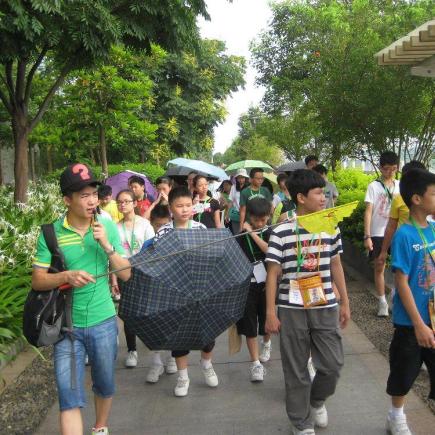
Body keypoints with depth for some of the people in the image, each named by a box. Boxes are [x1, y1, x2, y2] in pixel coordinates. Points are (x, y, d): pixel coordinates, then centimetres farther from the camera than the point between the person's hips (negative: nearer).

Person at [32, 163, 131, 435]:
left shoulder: (108, 227, -3)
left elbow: (126, 274, -3)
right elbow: (37, 281, -6)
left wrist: (108, 245, -18)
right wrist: (67, 276, -24)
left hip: (103, 321, 2)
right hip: (67, 325, -2)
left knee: (105, 385, 19)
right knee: (69, 395, -2)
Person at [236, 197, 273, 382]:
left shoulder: (271, 233, -3)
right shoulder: (241, 237, -1)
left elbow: (270, 251, -22)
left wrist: (253, 234, -21)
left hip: (266, 283, 1)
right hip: (247, 285, 0)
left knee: (267, 320, 17)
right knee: (249, 325, -1)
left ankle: (266, 343, 49)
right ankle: (255, 363, 7)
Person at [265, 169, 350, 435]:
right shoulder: (281, 233, -10)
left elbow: (336, 266, 11)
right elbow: (273, 274, -6)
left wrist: (345, 302, 12)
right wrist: (271, 313, -7)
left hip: (326, 307, 3)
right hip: (292, 310, -3)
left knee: (333, 364, 5)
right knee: (296, 370, 8)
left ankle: (317, 399, 37)